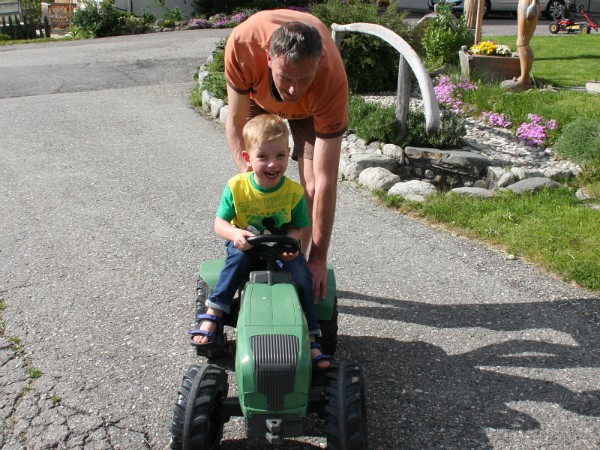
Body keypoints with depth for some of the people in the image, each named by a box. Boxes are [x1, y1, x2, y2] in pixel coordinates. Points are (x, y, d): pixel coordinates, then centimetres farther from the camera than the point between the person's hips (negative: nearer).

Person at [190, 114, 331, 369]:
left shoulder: (294, 191, -12)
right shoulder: (236, 187, -14)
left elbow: (298, 227, -4)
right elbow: (219, 222, -10)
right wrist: (235, 234, -33)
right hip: (245, 244, 0)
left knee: (301, 273, -24)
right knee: (239, 257, -34)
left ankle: (310, 340, -18)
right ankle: (212, 317, -28)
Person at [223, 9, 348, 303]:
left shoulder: (332, 81, -45)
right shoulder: (242, 43, -42)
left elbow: (325, 180, -43)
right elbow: (236, 123, -26)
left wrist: (318, 257, -41)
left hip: (312, 107, -1)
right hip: (256, 94, 2)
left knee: (312, 185, -14)